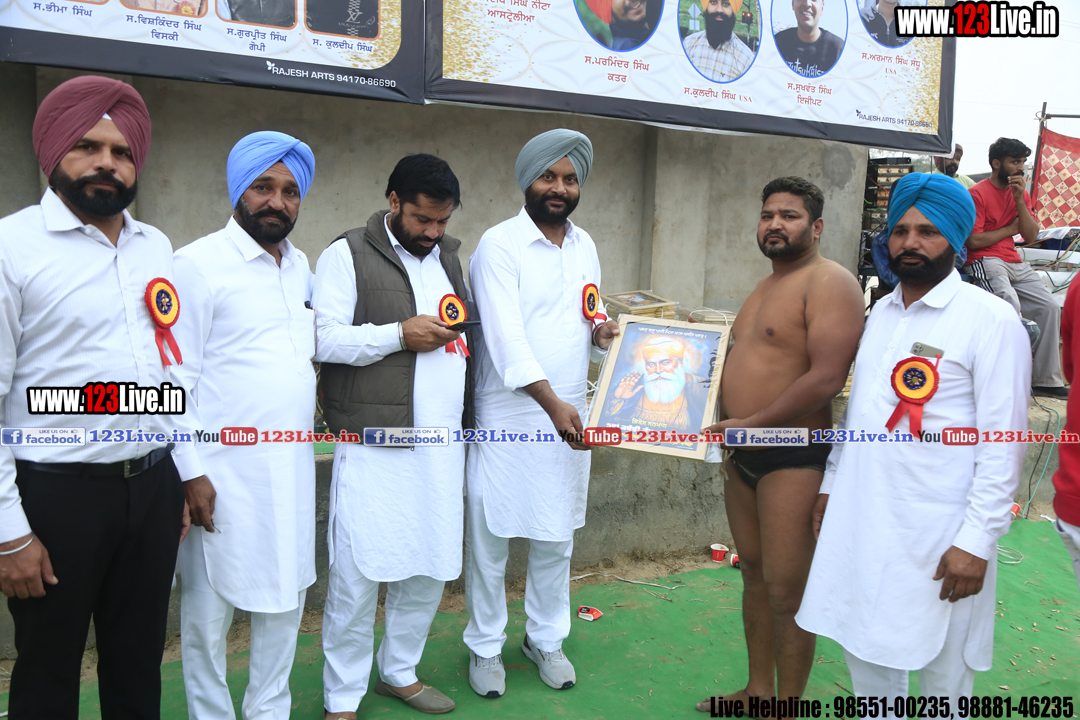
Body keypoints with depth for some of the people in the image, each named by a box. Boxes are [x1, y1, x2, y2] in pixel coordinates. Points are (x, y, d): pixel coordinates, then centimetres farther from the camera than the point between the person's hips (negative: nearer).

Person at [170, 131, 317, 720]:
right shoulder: (198, 263, -9)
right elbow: (174, 378, -11)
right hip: (223, 473, -6)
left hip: (290, 468, 7)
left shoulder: (299, 265, 12)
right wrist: (190, 472, -14)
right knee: (208, 610, 7)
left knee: (286, 598, 16)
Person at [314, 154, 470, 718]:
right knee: (358, 574, -1)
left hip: (442, 442, 6)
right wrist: (399, 334, -16)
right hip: (374, 441, -6)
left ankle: (399, 671, 33)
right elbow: (326, 339, -10)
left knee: (430, 567, 12)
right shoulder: (348, 255, -2)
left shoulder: (448, 255, 18)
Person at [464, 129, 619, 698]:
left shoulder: (585, 246, 12)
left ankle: (546, 638, 33)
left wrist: (601, 336, -4)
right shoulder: (499, 245, -9)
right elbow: (506, 334, -19)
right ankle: (485, 646, 25)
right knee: (490, 539, 5)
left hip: (569, 415, 6)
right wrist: (552, 403, -27)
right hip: (507, 416, -5)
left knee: (556, 538, 14)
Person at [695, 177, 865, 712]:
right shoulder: (766, 287, 18)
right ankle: (758, 689, 32)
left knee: (786, 591, 0)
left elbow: (827, 377, -22)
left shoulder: (829, 282, -12)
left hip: (794, 456, -9)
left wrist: (751, 423, -21)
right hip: (742, 453, 9)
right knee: (754, 573, 17)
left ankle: (787, 704, 16)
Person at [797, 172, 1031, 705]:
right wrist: (831, 482, 15)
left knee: (941, 671, 10)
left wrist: (977, 540, -17)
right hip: (859, 517, 6)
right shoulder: (881, 311, 10)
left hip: (935, 532, -6)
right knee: (864, 649, 17)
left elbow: (1002, 442, -13)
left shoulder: (990, 320, -10)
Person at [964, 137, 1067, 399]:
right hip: (984, 261, -8)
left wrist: (1019, 200, -4)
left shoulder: (1021, 192, 16)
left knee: (1049, 307, -2)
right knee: (1011, 305, -30)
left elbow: (1031, 236, 7)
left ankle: (1045, 380, 5)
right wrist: (1011, 228, -1)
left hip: (1014, 262, 8)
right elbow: (973, 240, -15)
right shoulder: (978, 193, -7)